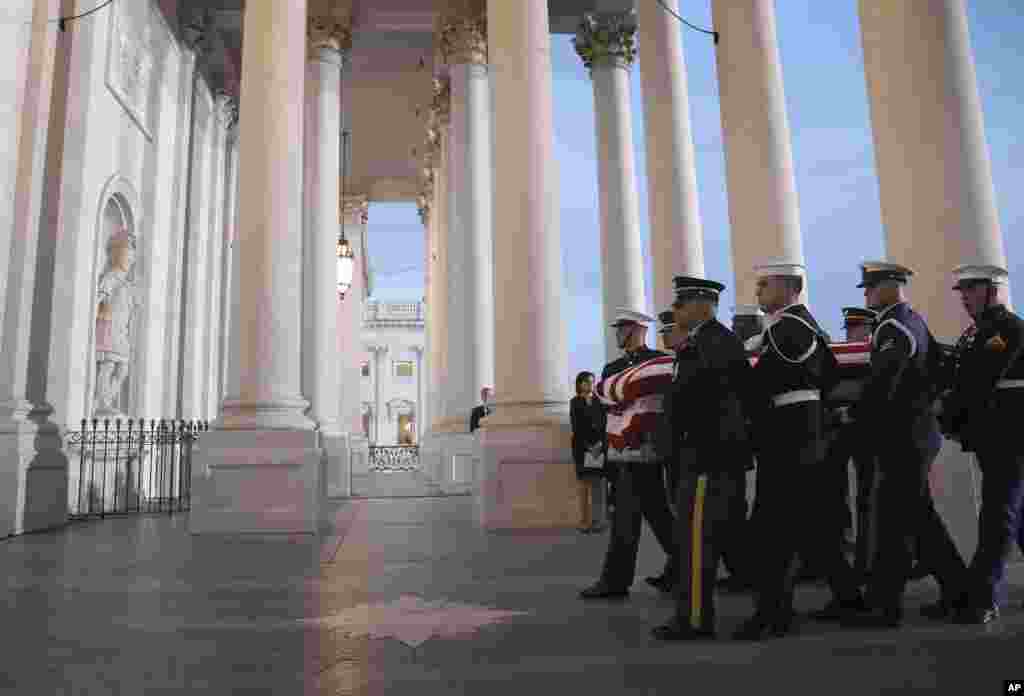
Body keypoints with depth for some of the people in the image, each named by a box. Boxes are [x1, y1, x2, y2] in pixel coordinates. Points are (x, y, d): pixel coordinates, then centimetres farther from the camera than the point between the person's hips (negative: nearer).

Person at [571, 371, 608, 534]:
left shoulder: (599, 402, 10)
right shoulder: (575, 403, 6)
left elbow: (604, 424, 4)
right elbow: (576, 427, -1)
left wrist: (601, 443, -11)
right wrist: (588, 445, -11)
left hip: (598, 446, 1)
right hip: (582, 447, -1)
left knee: (597, 483, -4)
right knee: (584, 484, 0)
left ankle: (598, 521, -3)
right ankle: (584, 521, 1)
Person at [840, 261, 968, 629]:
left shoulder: (893, 326, -17)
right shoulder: (914, 321, 14)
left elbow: (882, 384, -24)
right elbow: (938, 363, 21)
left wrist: (853, 415, -12)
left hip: (903, 437, -10)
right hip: (915, 431, 10)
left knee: (895, 520, -6)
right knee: (919, 516, 16)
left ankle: (885, 606, 0)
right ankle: (958, 589, 26)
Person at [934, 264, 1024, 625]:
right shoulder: (975, 331, 16)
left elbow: (980, 381, -19)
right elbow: (960, 376, 12)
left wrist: (947, 411, -13)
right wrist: (955, 417, -3)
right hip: (991, 437, 9)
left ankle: (981, 598, -3)